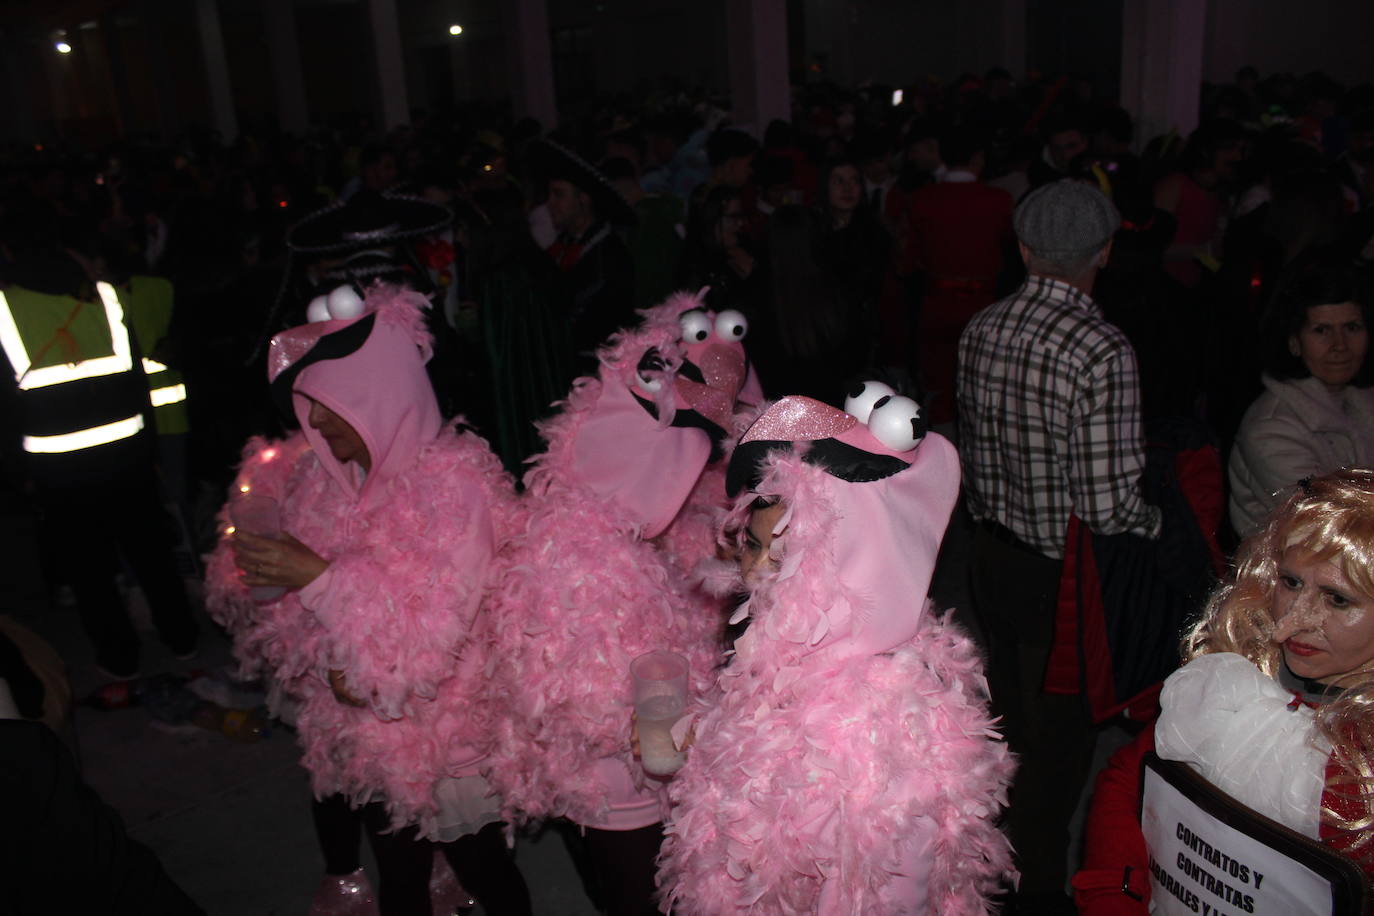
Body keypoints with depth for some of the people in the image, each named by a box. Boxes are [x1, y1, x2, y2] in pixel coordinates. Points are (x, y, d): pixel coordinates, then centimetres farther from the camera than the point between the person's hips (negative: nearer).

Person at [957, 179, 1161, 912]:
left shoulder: (981, 330, -3)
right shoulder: (1101, 352, -24)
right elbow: (1109, 505, -24)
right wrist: (1164, 525, -5)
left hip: (992, 556, 7)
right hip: (1060, 577, -7)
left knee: (1008, 722, 24)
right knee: (1058, 740, 13)